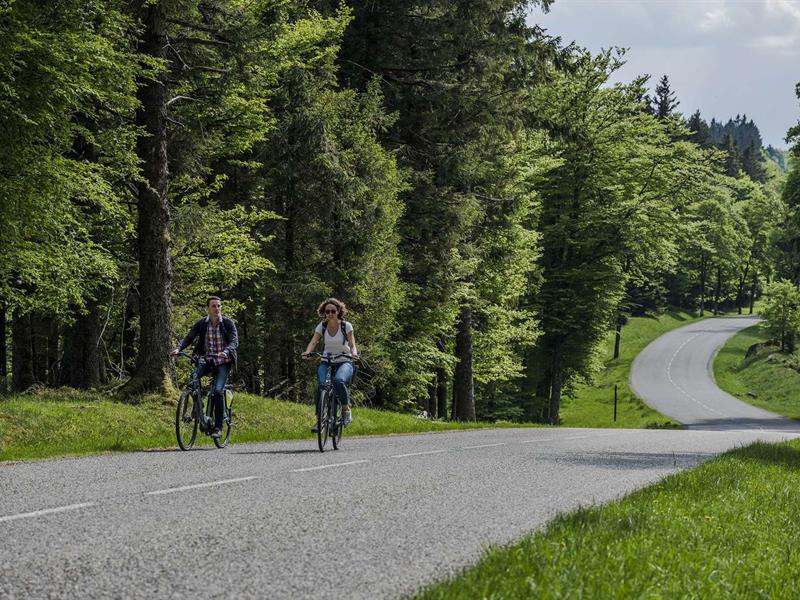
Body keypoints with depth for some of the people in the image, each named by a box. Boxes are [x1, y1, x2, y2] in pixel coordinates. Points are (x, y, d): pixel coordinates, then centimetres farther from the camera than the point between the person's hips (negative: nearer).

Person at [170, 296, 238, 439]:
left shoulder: (228, 323, -6)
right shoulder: (201, 324, 1)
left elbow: (234, 341, -15)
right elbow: (189, 337, -4)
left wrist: (226, 352, -36)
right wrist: (178, 348, -24)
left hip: (223, 362, -3)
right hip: (207, 360, 3)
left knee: (218, 391, -20)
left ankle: (218, 427, -10)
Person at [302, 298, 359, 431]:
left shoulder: (346, 326, -5)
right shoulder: (322, 327, 0)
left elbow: (352, 344, -11)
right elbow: (313, 342, -11)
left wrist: (354, 353, -35)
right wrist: (307, 352, -33)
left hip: (344, 362, -2)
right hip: (326, 362, 2)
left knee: (339, 380, -35)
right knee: (321, 385, -26)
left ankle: (346, 409, -14)